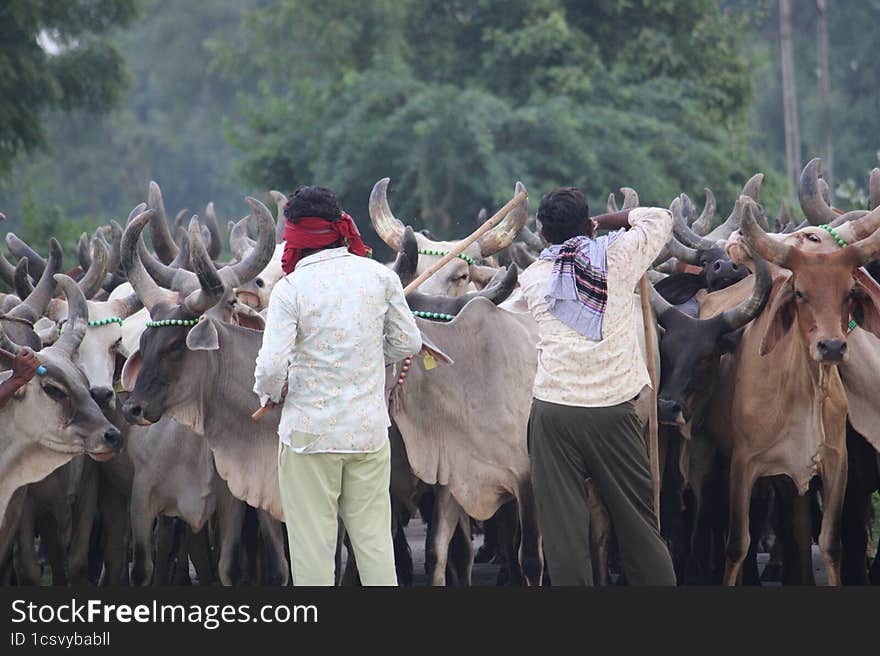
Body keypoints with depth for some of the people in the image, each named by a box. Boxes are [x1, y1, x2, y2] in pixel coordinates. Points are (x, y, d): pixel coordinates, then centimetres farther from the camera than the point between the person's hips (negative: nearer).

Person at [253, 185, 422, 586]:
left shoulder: (291, 288, -11)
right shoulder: (380, 276, 0)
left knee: (311, 543, 3)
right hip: (369, 429, 4)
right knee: (374, 538, 11)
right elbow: (408, 343, 8)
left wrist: (270, 394, 3)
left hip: (309, 430, -4)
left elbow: (271, 365, -17)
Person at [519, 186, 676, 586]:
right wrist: (601, 222, 21)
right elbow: (661, 218, 18)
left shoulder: (532, 278, 7)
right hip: (613, 409, 0)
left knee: (562, 525, 0)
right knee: (637, 518, 8)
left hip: (553, 409, 0)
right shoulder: (618, 257, 3)